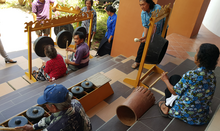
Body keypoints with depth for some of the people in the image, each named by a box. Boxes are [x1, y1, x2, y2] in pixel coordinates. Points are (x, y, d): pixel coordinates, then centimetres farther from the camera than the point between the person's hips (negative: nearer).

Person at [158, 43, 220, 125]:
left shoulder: (191, 75, -26)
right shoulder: (213, 76, -6)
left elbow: (174, 92, -14)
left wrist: (165, 80, 5)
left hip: (184, 114, -6)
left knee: (175, 78, 10)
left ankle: (167, 108, 14)